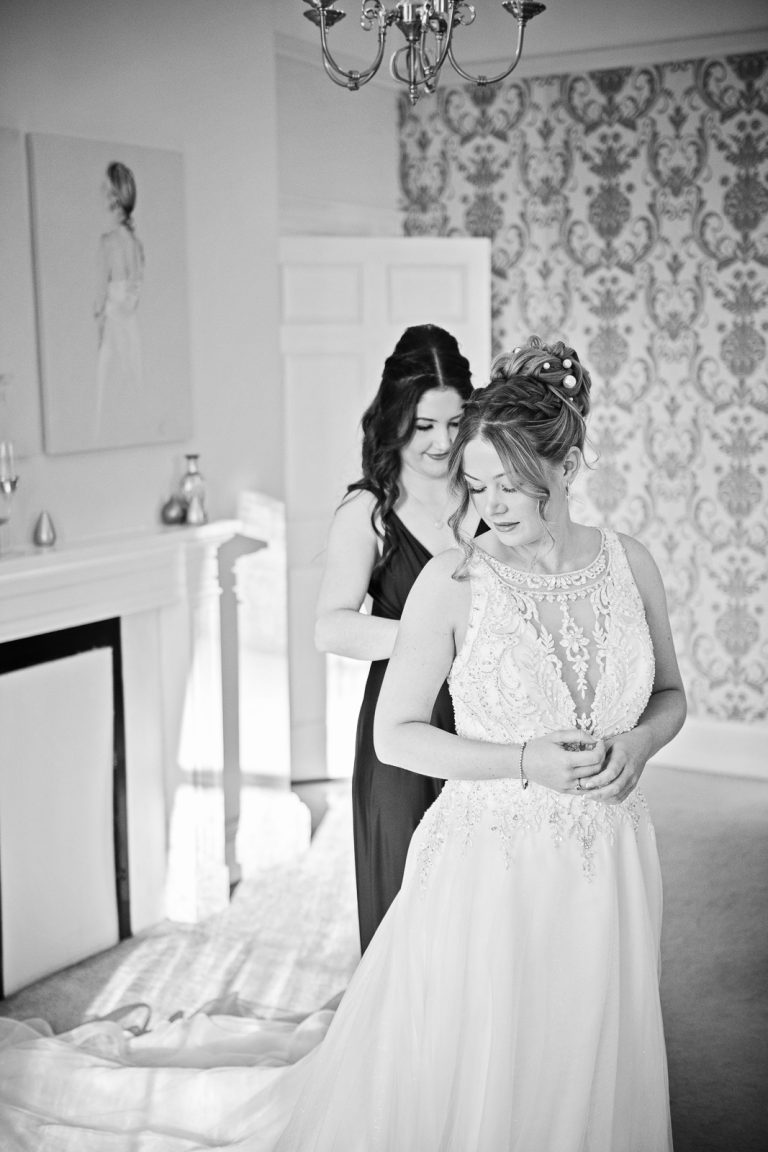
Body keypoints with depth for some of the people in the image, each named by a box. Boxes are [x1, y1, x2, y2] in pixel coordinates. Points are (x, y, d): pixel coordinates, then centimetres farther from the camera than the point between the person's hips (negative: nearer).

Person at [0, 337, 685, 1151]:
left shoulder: (630, 563, -2)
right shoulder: (452, 579, -14)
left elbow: (670, 694, 12)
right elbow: (394, 735, -9)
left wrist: (639, 743, -10)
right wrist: (524, 762, -18)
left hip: (610, 867, 4)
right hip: (490, 870, -4)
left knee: (585, 1080, 20)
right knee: (462, 1084, 9)